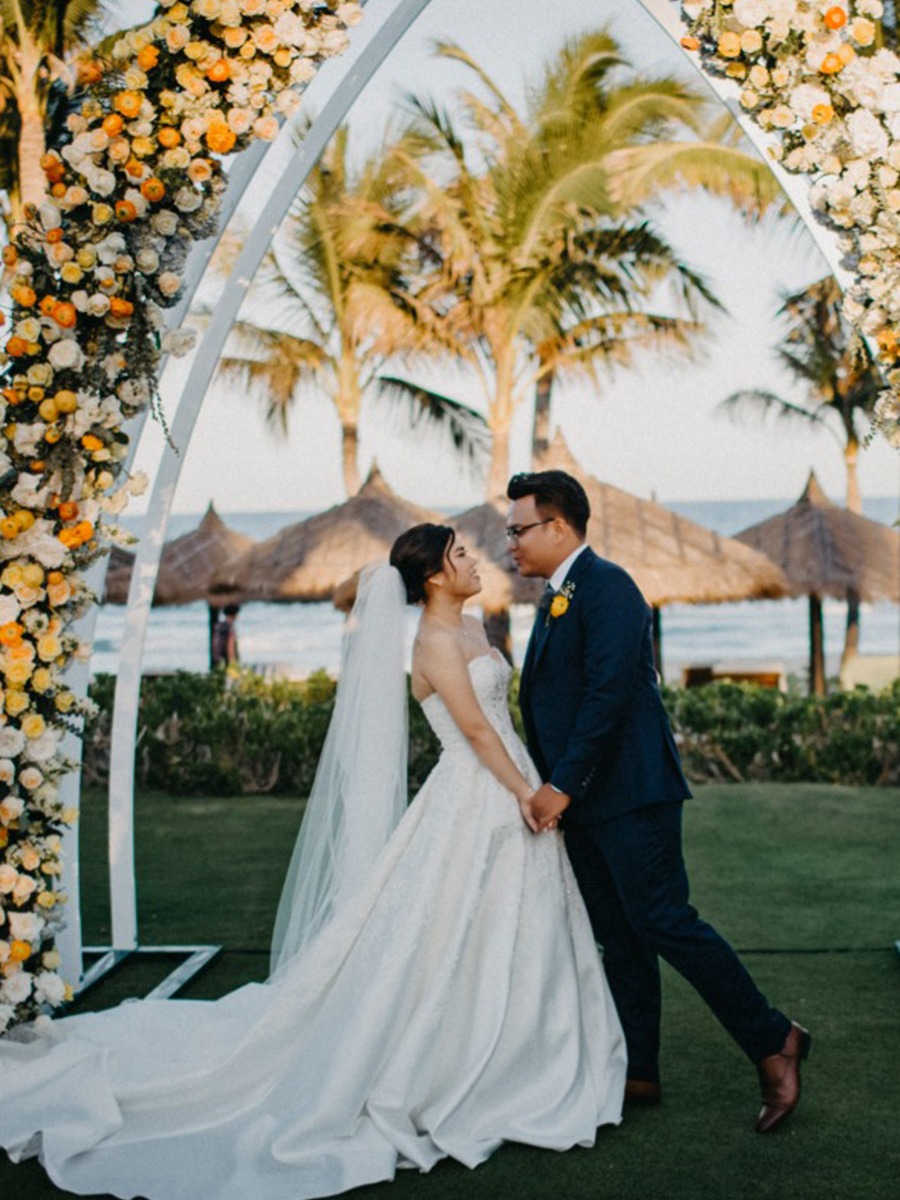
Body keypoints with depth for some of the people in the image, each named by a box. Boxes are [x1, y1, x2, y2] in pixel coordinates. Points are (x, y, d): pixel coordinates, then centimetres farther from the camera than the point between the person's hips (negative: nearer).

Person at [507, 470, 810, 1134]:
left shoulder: (606, 586, -13)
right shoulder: (556, 599, 17)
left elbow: (608, 694, -22)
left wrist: (562, 786, -22)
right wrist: (551, 788, 14)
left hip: (630, 793, -10)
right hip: (583, 802, 10)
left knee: (663, 922, -10)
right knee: (619, 939, 12)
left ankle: (773, 1041, 3)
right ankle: (637, 1073, 20)